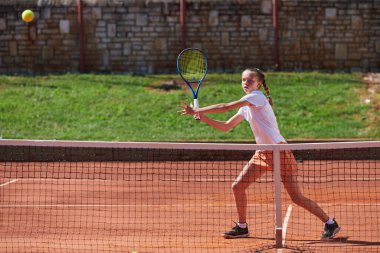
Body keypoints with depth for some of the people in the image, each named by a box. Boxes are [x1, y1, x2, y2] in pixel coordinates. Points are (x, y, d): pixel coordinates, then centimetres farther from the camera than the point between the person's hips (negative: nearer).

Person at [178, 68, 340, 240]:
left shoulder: (257, 97, -12)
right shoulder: (245, 108, 14)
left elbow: (225, 107, -17)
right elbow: (226, 127, 16)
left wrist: (197, 111, -13)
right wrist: (202, 117, 4)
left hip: (279, 150, -9)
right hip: (262, 153, 9)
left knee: (297, 198, -8)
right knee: (238, 186, 2)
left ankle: (330, 223, 4)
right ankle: (242, 227, 18)